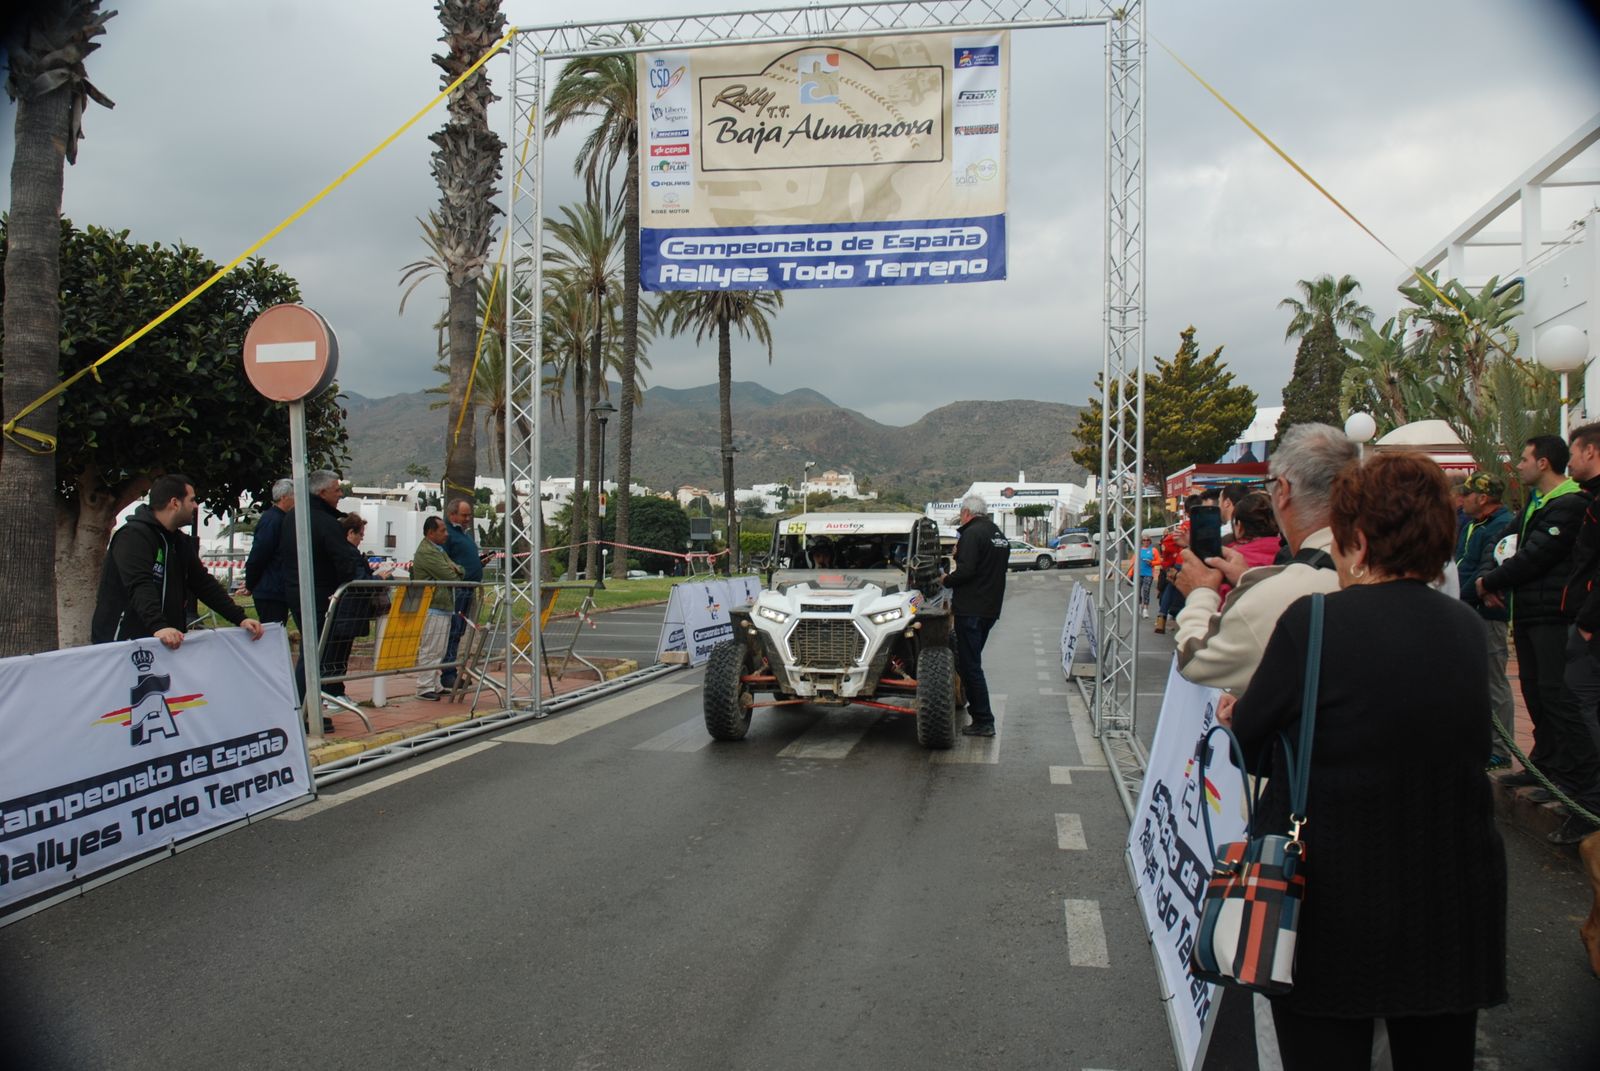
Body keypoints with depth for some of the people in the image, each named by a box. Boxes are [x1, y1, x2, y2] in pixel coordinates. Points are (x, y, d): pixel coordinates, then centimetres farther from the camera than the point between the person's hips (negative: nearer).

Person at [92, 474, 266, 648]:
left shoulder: (180, 542, 12)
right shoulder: (133, 536, -15)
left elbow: (204, 583, 12)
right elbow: (139, 586, -29)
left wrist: (240, 619, 2)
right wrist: (159, 626, -43)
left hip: (164, 641, 8)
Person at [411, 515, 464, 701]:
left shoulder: (438, 550, 21)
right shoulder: (426, 552, -13)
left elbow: (460, 571, 17)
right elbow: (450, 577, -17)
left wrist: (456, 570, -6)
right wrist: (454, 573, 6)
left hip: (444, 608, 11)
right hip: (433, 609, -11)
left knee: (438, 651, 14)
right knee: (429, 650, -8)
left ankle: (434, 685, 20)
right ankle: (425, 688, -6)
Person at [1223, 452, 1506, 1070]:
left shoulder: (1315, 622, -17)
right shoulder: (1466, 627, 1)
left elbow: (1249, 745, -8)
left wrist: (1237, 718, 17)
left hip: (1333, 909, -5)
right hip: (1454, 909, 6)